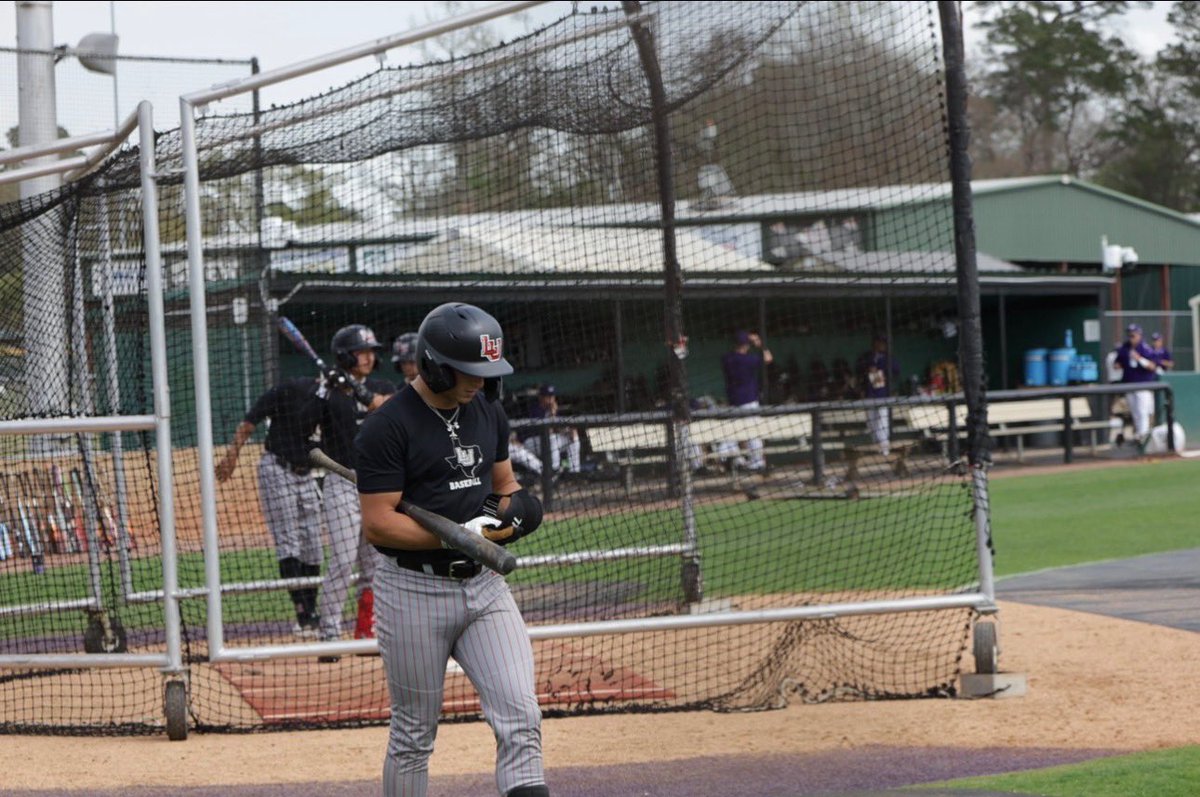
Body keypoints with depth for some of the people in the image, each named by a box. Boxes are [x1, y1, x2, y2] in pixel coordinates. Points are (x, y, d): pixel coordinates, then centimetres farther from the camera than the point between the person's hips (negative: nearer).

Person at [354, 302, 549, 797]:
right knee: (414, 736, 5)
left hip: (484, 585, 5)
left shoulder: (488, 412, 8)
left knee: (520, 717, -9)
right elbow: (377, 524, -17)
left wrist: (515, 505, -4)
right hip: (414, 592, -5)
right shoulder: (387, 427, -13)